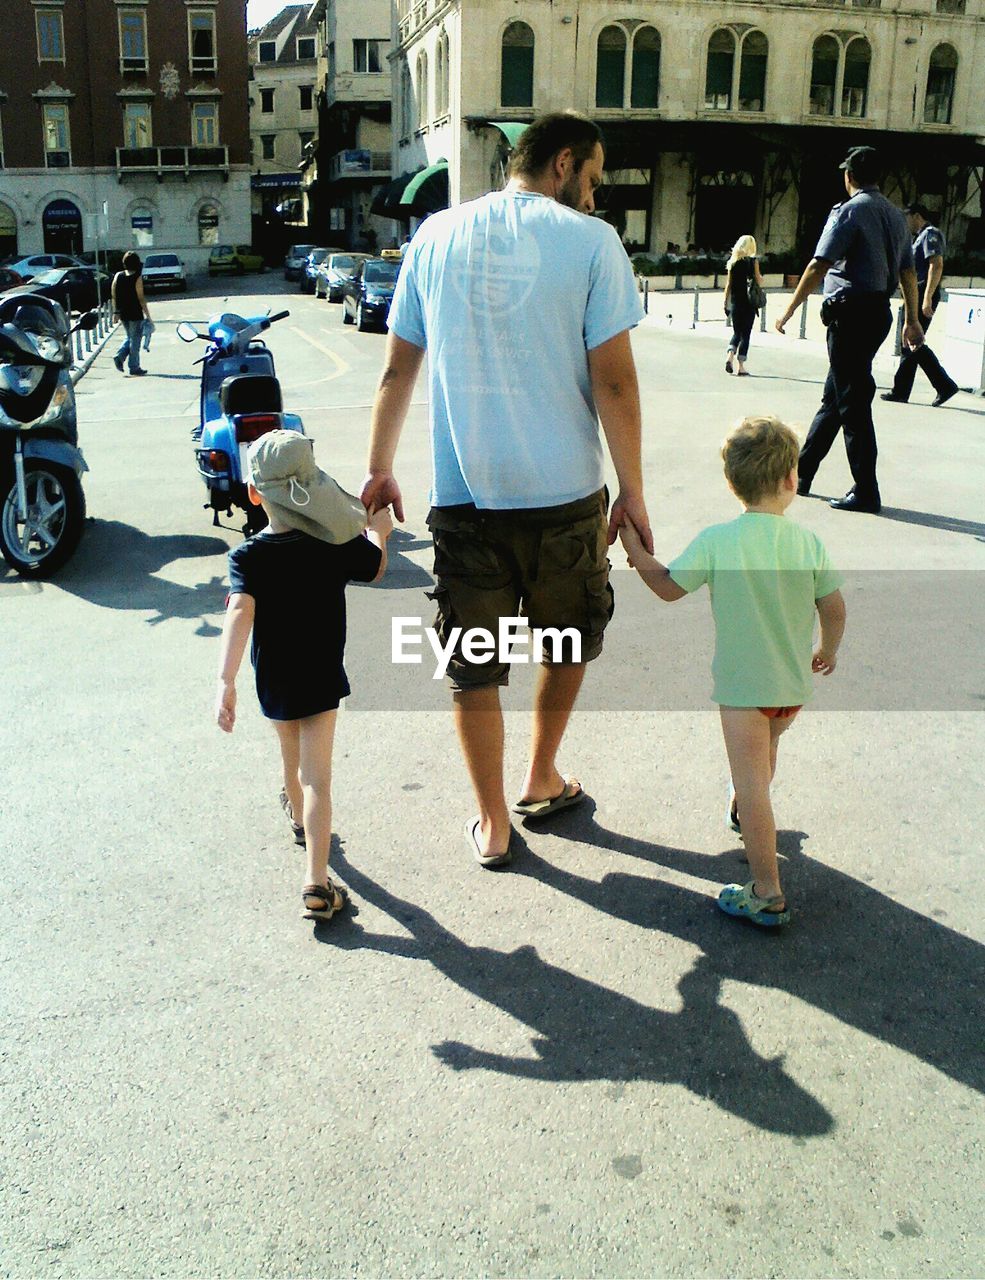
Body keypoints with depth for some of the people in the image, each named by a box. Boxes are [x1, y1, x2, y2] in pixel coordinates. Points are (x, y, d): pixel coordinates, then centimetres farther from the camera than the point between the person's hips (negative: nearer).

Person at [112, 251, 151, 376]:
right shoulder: (137, 278, -13)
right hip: (135, 314, -6)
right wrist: (147, 314, -8)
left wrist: (116, 312, 14)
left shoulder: (118, 276, 3)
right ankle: (134, 368, 7)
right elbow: (141, 298, -14)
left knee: (130, 338, 22)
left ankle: (119, 357, 2)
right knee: (135, 340, 4)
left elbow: (114, 295, 6)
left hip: (123, 314, 6)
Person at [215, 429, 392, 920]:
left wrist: (226, 682, -33)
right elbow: (375, 568, 8)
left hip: (273, 681, 1)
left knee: (291, 756, 27)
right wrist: (377, 531, 28)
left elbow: (241, 612, -29)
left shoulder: (247, 556, -15)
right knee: (317, 778, -2)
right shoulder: (338, 544, -11)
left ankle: (298, 817, 56)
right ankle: (316, 885, -10)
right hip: (322, 677, -1)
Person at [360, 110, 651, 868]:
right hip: (564, 491, -1)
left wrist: (380, 470, 18)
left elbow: (397, 368, 9)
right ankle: (542, 781, 36)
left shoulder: (437, 236, 7)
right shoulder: (589, 240, -3)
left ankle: (493, 826, 21)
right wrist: (633, 492, 0)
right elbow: (613, 380, -8)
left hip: (462, 493, 2)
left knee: (474, 666, 11)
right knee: (571, 639, 23)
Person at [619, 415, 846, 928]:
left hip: (742, 684, -4)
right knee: (765, 751, 31)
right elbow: (834, 609, -1)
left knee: (752, 783, -2)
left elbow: (668, 587, -7)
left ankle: (767, 895, 1)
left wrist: (634, 548, 8)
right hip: (794, 683, 5)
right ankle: (740, 807, 60)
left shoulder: (715, 541, -17)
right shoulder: (809, 543, -9)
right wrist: (827, 650, 19)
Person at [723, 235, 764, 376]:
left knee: (737, 332, 15)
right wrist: (761, 279, 15)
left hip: (735, 302, 3)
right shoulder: (753, 260, -3)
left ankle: (730, 356, -8)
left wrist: (726, 302, 11)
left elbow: (728, 284, 6)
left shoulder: (732, 262, 6)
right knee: (745, 334, 2)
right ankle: (741, 366, 0)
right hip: (749, 302, -3)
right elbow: (758, 281, -7)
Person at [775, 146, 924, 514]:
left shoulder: (848, 211, -10)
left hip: (850, 312, -9)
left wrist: (789, 311, -11)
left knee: (852, 403, -5)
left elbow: (818, 267, -16)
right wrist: (912, 320, 21)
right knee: (834, 396, 16)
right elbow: (908, 272, 16)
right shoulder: (895, 215, 15)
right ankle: (800, 472, 26)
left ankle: (866, 492, -4)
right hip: (879, 311, 9)